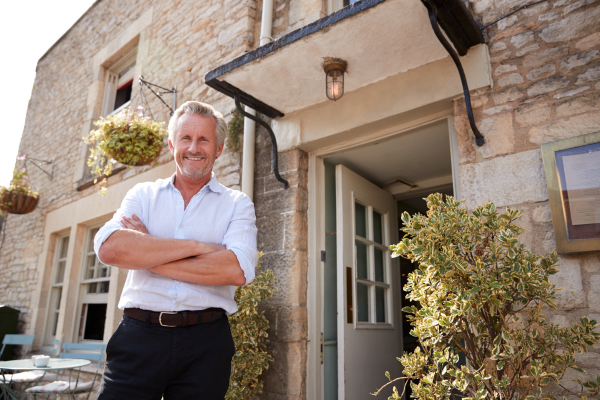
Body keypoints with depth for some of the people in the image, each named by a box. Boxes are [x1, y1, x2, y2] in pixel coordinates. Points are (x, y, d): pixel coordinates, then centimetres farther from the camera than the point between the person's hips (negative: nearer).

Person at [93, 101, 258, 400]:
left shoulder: (237, 204, 3)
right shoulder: (143, 194, 9)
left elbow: (238, 270, -15)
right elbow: (109, 248, -10)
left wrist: (145, 254, -10)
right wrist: (196, 246, -13)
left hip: (205, 343, 0)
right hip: (138, 336, 1)